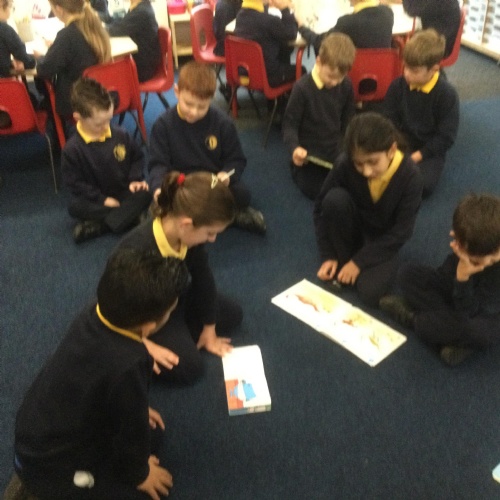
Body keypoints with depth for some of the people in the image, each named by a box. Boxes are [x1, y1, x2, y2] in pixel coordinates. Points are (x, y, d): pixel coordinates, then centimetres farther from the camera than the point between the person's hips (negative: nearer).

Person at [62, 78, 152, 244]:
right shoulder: (72, 149, -14)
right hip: (97, 200, -2)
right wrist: (101, 199, -18)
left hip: (125, 194, 2)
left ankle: (99, 226, -30)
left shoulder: (121, 135, -5)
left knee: (145, 192, -27)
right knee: (75, 207, -30)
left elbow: (137, 157, 9)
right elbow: (74, 183, -11)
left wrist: (135, 179, -9)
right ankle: (131, 215, -28)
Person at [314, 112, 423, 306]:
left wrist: (359, 261, -21)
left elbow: (401, 231, -20)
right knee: (335, 198, -31)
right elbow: (321, 206, -10)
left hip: (383, 240, -2)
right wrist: (328, 256, -13)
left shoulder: (410, 176, -26)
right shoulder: (345, 164, -23)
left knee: (370, 293, -27)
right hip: (353, 228, 2)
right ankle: (342, 261, -10)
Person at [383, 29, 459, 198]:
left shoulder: (447, 94, -13)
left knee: (422, 186, -30)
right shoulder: (398, 85, -4)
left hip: (429, 151, -3)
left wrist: (416, 156, -19)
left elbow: (446, 137, -12)